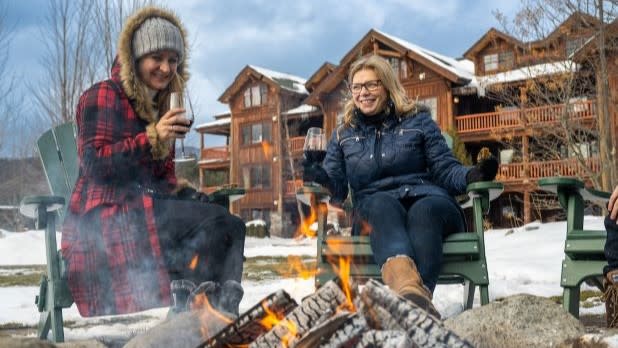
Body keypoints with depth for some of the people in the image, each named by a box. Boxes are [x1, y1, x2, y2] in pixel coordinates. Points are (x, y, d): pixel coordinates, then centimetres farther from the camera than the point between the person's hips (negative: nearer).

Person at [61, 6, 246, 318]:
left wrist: (185, 193, 0)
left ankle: (223, 311, -28)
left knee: (230, 227, -17)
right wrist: (152, 138, -20)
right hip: (105, 220, -7)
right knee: (218, 222, -27)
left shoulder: (160, 107, 22)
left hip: (147, 209, 7)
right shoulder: (102, 96, 0)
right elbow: (93, 164, -12)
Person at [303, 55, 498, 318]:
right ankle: (408, 286, -67)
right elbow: (337, 187, 13)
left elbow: (446, 170, 11)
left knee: (423, 211, -36)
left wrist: (473, 175, -12)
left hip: (427, 199, 1)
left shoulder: (418, 121, 19)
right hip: (375, 208, 0)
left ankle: (416, 298, -61)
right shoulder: (343, 134, 22)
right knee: (382, 203, -37)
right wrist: (317, 176, -11)